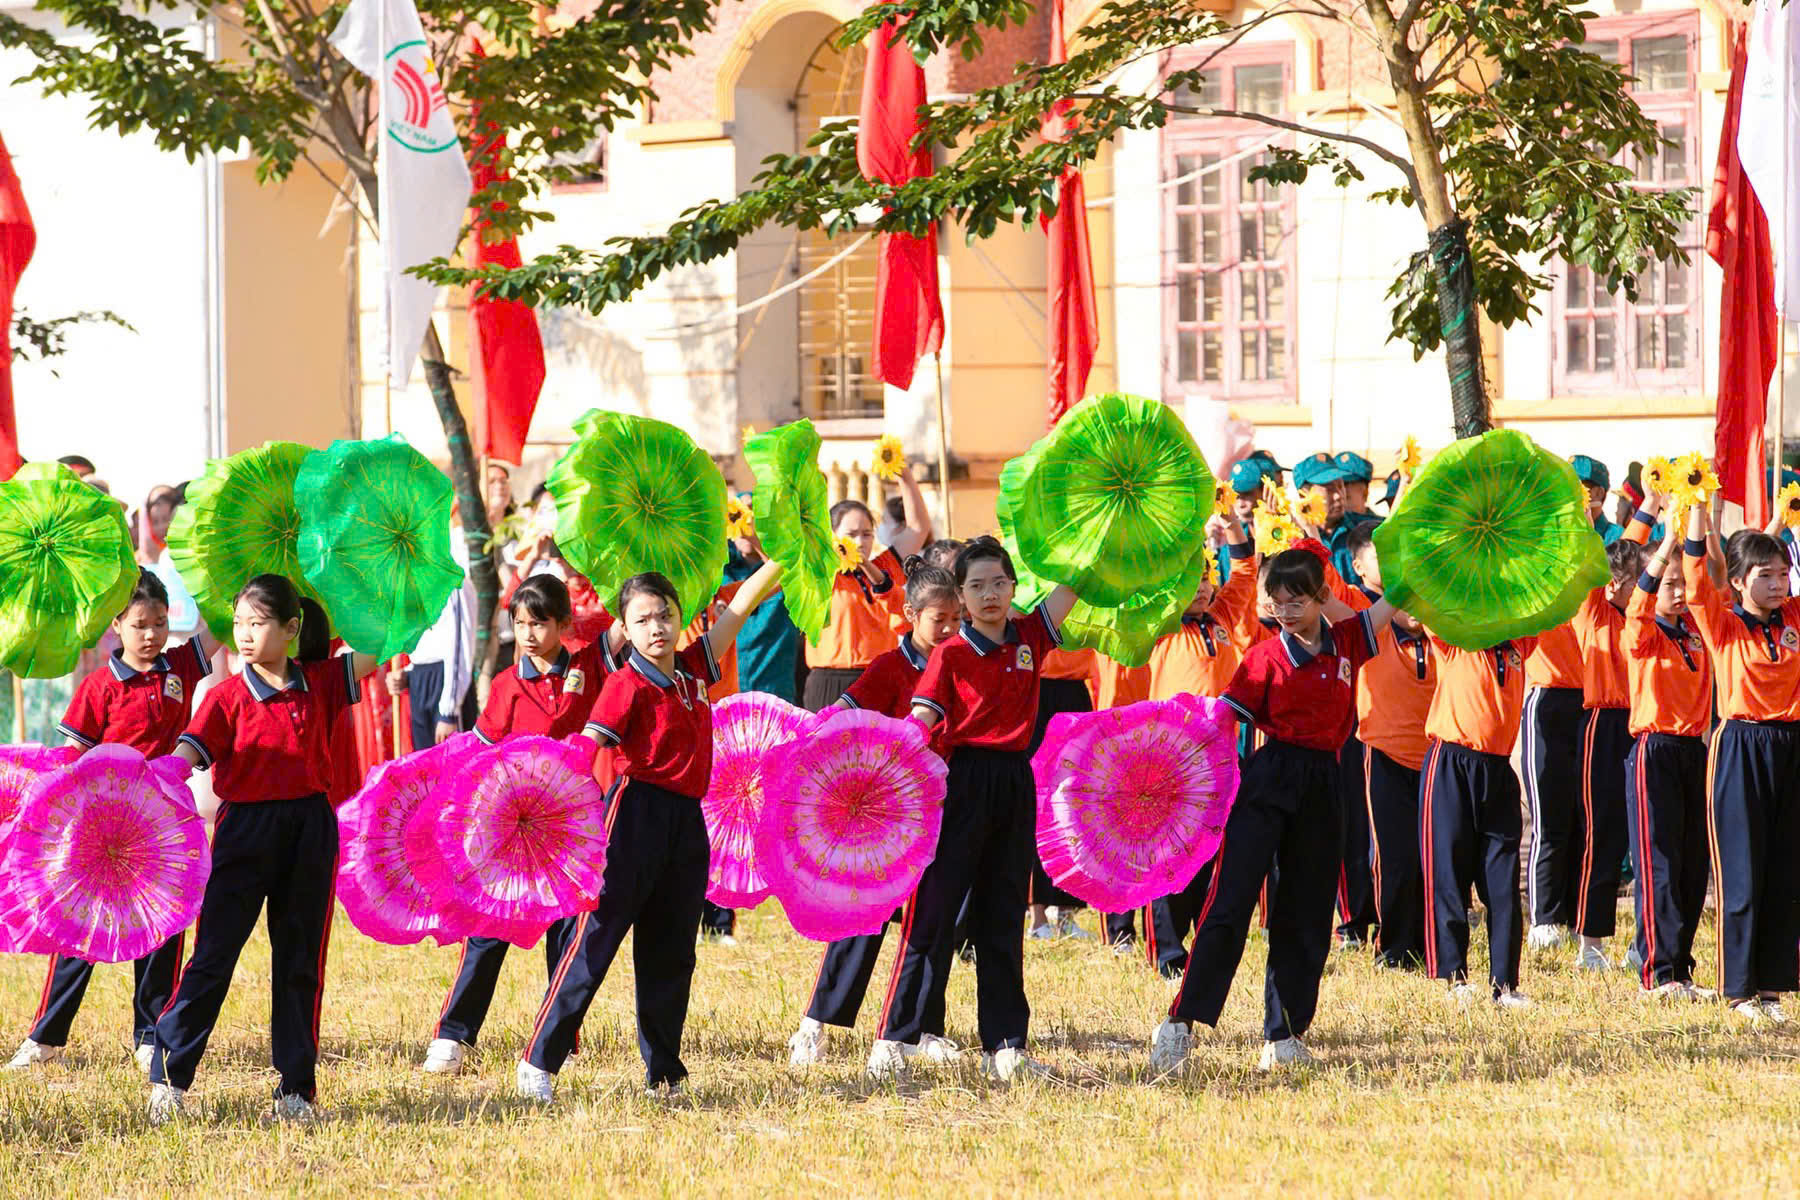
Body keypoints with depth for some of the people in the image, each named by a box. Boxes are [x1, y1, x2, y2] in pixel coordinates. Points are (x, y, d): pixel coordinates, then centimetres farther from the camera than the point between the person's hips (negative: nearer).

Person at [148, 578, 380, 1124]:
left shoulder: (318, 682, 5)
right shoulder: (228, 696, -4)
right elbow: (190, 751, -15)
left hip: (309, 830, 3)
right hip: (246, 830, -3)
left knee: (300, 961, 8)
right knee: (214, 954, -5)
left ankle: (296, 1089, 15)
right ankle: (168, 1076, 2)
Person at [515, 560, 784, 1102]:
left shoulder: (692, 669, 9)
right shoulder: (627, 686, -9)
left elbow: (741, 604, 18)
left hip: (687, 820, 6)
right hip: (637, 811, -6)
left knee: (670, 952, 11)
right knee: (596, 936, -7)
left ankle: (664, 1072, 17)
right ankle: (539, 1059, -4)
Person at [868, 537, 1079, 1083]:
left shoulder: (1029, 638, 8)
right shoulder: (951, 654, -4)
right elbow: (920, 723, -12)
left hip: (1015, 782, 4)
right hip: (965, 781, -4)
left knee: (1004, 916, 9)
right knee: (935, 911, -5)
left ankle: (1005, 1046, 12)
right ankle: (893, 1038, -3)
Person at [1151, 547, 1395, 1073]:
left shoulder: (1345, 643, 7)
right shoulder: (1265, 658, -3)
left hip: (1321, 787, 4)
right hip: (1268, 778, -4)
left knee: (1305, 912, 7)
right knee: (1231, 900, -11)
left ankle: (1284, 1035, 14)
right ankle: (1181, 1022, -14)